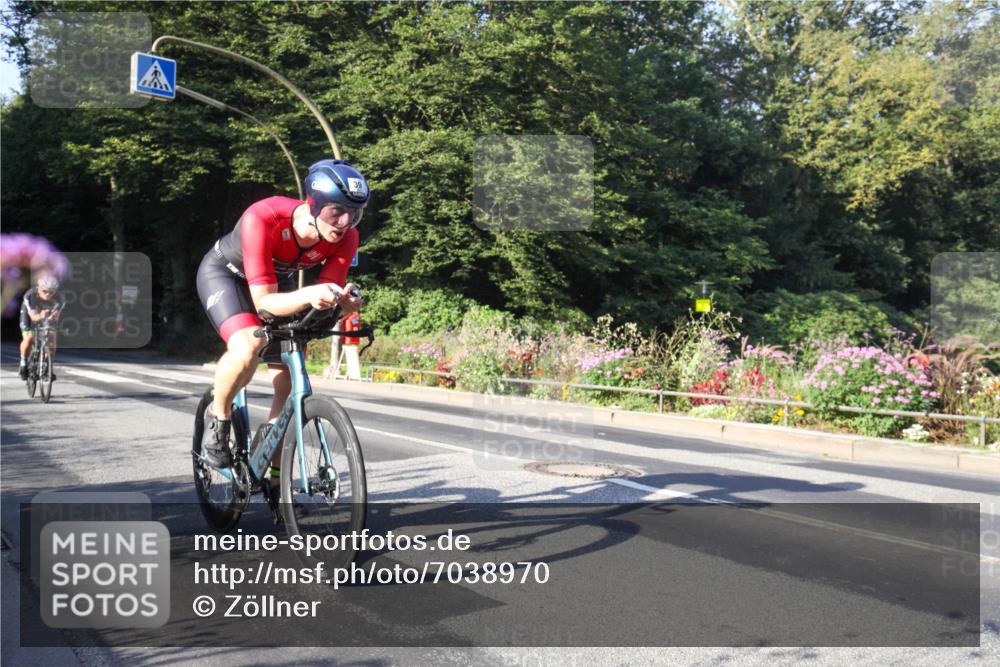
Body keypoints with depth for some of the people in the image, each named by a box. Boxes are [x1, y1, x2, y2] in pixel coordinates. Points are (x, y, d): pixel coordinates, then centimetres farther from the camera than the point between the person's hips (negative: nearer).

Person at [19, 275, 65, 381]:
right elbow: (33, 316, -37)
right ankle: (23, 364, 4)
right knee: (28, 339, -20)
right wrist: (40, 316, -61)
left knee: (52, 340, -14)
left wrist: (53, 316, -60)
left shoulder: (59, 298, -32)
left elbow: (56, 316, -35)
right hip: (31, 313, -1)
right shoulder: (30, 296, -35)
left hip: (48, 316, 1)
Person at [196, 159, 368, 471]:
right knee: (248, 347, -34)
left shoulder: (345, 237, -27)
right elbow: (264, 301, -40)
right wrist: (308, 295, -58)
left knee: (290, 383, -4)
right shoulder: (263, 219, -40)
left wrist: (344, 300, -47)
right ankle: (218, 417, -3)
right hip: (225, 272, -4)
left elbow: (327, 299, -24)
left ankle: (276, 476, 14)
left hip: (279, 280, 5)